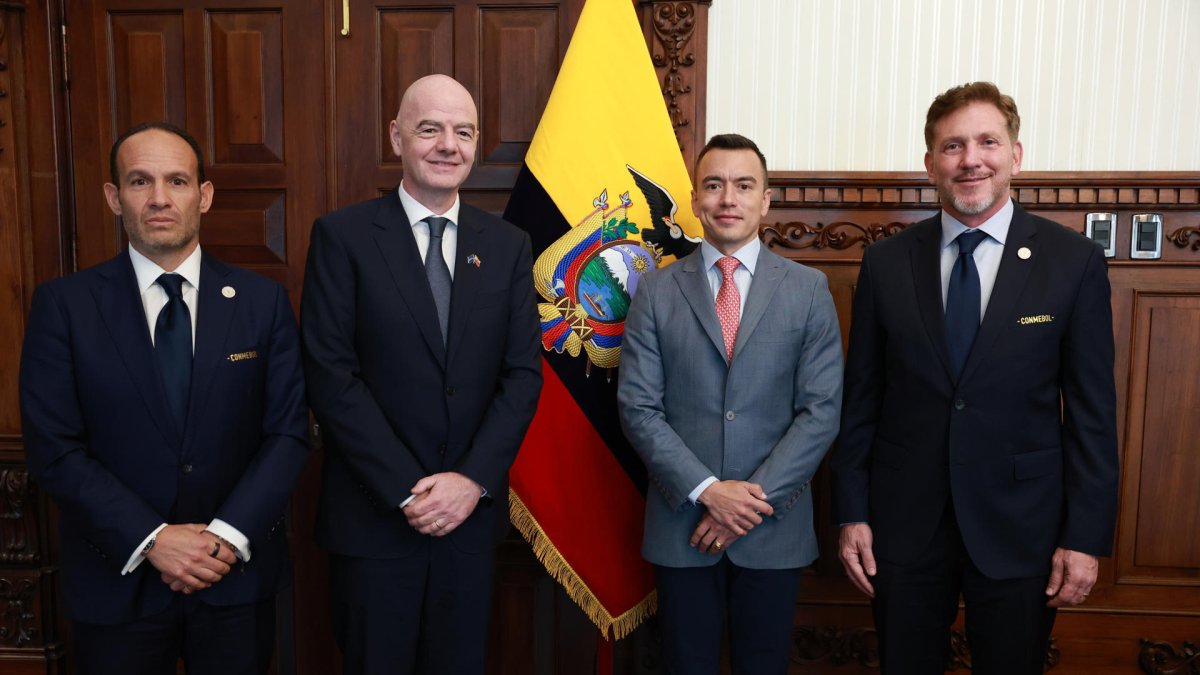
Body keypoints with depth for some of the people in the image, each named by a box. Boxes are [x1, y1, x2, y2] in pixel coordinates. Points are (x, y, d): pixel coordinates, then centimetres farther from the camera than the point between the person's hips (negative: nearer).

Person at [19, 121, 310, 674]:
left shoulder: (262, 301, -2)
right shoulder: (63, 304, -4)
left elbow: (288, 431, -3)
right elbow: (53, 449, -7)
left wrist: (229, 535, -14)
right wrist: (151, 540, -15)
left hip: (239, 576, 1)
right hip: (117, 580, -1)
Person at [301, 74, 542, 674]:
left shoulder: (508, 246, 5)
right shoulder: (342, 236, -5)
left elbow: (523, 373, 1)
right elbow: (331, 375, -11)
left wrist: (474, 479, -10)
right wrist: (408, 490, -14)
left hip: (472, 511, 3)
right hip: (373, 515, -3)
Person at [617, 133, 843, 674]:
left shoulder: (808, 290, 1)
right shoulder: (657, 291, 1)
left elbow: (821, 410, -4)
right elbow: (638, 407, -4)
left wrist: (756, 497, -12)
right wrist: (707, 490, -13)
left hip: (774, 528, 0)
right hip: (681, 525, 0)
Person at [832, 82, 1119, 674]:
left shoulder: (1074, 262, -4)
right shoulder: (886, 263, 0)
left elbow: (1092, 410, -3)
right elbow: (860, 399, 2)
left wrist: (1086, 537, -5)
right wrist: (851, 514, 0)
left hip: (1020, 529, -1)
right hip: (903, 525, 1)